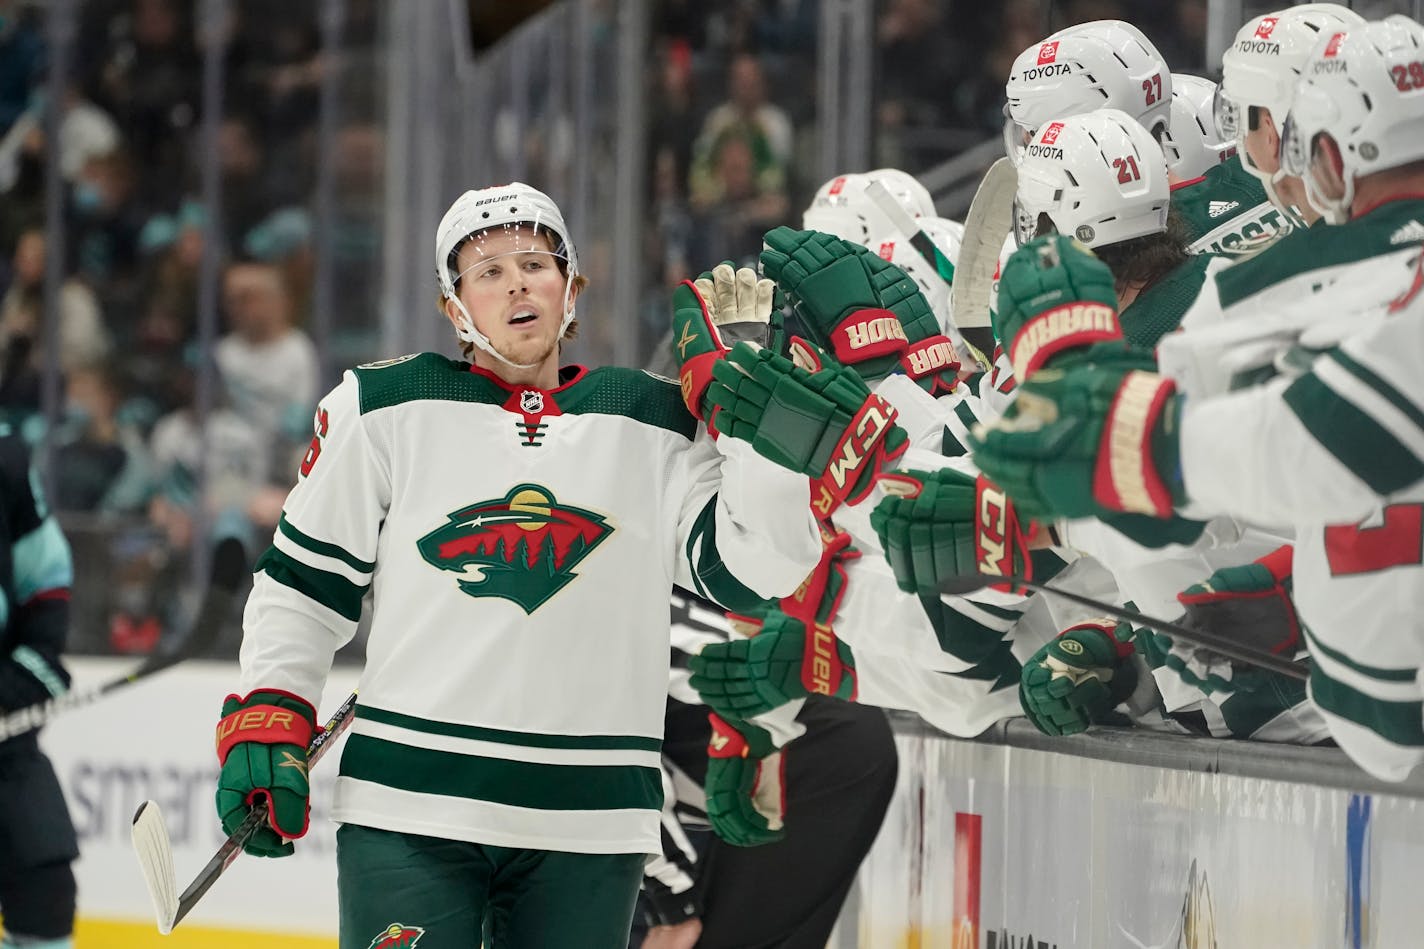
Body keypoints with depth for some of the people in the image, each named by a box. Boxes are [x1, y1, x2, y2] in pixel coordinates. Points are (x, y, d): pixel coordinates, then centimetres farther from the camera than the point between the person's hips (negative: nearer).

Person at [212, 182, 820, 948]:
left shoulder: (654, 425, 8)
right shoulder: (384, 410, 4)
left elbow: (756, 565, 0)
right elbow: (304, 579, 8)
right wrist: (265, 725, -1)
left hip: (590, 822, 2)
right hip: (409, 809, -2)